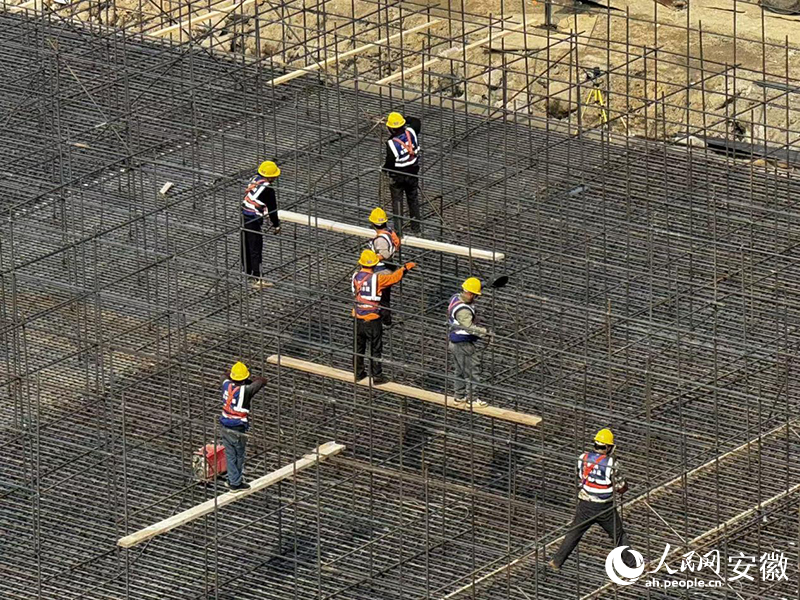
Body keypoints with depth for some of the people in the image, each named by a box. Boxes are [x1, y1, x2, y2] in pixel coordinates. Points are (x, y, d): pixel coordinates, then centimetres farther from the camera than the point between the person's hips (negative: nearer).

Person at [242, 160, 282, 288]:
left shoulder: (254, 178, 6)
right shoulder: (268, 188, -16)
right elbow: (272, 208, -9)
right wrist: (276, 225, 5)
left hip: (243, 215, 8)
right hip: (253, 220, -8)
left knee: (246, 247, 20)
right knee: (255, 249, -4)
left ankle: (246, 271, 33)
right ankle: (257, 279, -2)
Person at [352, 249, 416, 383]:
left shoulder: (356, 276, -4)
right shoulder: (377, 278, -19)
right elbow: (394, 277, -7)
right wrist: (406, 268, 11)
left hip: (358, 319, 5)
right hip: (372, 320, -5)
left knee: (359, 347, 20)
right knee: (375, 349, 7)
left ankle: (358, 373, 30)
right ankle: (377, 377, 13)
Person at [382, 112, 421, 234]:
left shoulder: (391, 143, -25)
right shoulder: (410, 132, -13)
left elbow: (390, 162, -17)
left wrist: (384, 168, 3)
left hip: (397, 175, -5)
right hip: (413, 172, 5)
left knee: (397, 201, 10)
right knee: (413, 199, 17)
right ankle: (415, 227, 25)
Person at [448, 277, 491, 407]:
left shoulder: (456, 298, 3)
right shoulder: (463, 310, -29)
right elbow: (469, 327, -36)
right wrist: (485, 332, -39)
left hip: (454, 341, 10)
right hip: (465, 345, -10)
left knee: (460, 371, 22)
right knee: (472, 372, 2)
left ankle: (459, 396, 32)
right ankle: (471, 399, 10)